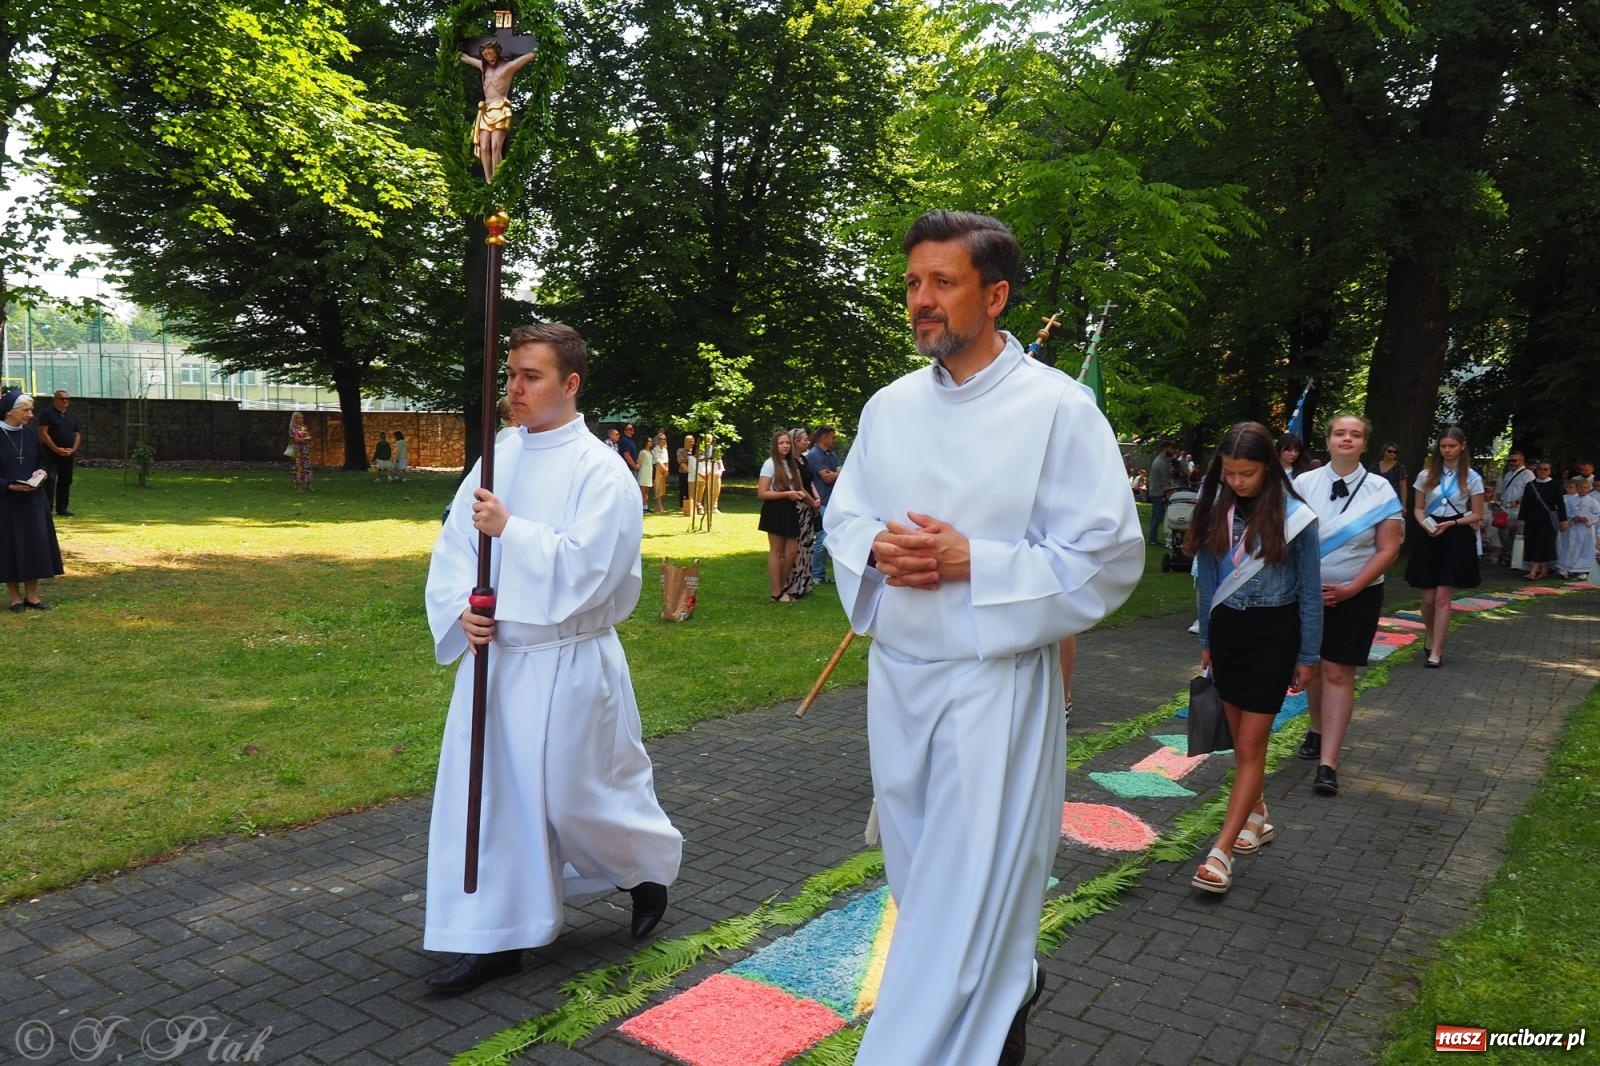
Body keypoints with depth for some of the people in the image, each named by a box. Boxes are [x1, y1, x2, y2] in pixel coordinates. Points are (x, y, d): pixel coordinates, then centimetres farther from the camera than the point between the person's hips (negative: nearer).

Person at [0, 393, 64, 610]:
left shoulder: (30, 435, 4)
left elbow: (41, 460, 15)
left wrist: (40, 473, -5)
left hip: (32, 499, 5)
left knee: (36, 543, 5)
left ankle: (32, 595, 15)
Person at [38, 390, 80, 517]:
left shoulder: (72, 416, 14)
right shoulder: (48, 413, -4)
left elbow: (77, 435, 16)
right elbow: (43, 433, -11)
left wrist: (73, 449, -2)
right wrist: (56, 449, -17)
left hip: (68, 455, 6)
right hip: (51, 454, -6)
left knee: (65, 481, 9)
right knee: (50, 480, -12)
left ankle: (62, 508, 16)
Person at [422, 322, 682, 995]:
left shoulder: (600, 471, -12)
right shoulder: (499, 460, 7)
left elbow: (586, 567, -22)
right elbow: (454, 547, 6)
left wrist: (510, 530, -21)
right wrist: (461, 607, -11)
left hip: (567, 662, -6)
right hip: (495, 653, 6)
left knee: (577, 795, 5)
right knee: (490, 793, 9)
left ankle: (649, 871, 35)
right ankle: (496, 938, 24)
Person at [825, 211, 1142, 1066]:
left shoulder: (1058, 407, -11)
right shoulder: (890, 406, 6)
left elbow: (1109, 555, -11)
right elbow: (841, 518, 13)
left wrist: (973, 563, -19)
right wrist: (876, 548, -10)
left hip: (994, 683, -6)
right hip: (896, 676, 6)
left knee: (968, 894, 1)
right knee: (921, 875, 20)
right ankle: (1008, 987, 46)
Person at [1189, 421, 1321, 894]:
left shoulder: (1294, 516, -12)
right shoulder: (1217, 510, -2)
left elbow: (1309, 590, -4)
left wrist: (1308, 656, -1)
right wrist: (1206, 639, 12)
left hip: (1272, 633, -4)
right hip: (1226, 628, 4)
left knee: (1250, 745, -4)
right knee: (1241, 738, 14)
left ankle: (1222, 851, -3)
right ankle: (1256, 818, 34)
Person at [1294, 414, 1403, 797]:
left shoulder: (1380, 489, -5)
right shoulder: (1304, 483, -2)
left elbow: (1388, 549, -6)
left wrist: (1350, 589, -13)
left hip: (1357, 595, -2)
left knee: (1338, 673, -5)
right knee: (1313, 665, 13)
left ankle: (1328, 763, -4)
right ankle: (1318, 730, 36)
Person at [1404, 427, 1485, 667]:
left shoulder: (1471, 477, 0)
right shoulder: (1426, 475, 6)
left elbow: (1477, 515, 2)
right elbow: (1418, 508, 10)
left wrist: (1451, 523, -13)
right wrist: (1425, 523, -10)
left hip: (1457, 538, -2)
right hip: (1429, 537, 2)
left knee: (1442, 597, -7)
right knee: (1428, 598, 4)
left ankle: (1436, 651, -3)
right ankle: (1429, 637, 31)